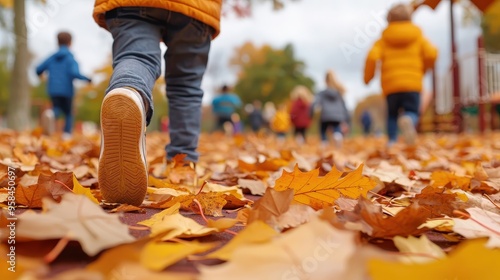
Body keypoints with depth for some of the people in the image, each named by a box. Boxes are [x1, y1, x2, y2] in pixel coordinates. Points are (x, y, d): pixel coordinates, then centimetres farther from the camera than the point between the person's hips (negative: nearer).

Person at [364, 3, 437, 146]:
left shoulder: (384, 38, 11)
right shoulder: (418, 36, 14)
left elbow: (372, 56, -6)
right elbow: (431, 54, -1)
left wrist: (368, 76, 6)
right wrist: (423, 68, 17)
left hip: (390, 85, 1)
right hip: (412, 84, -1)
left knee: (392, 114, 19)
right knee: (412, 113, 0)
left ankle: (392, 141, 2)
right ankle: (407, 120, -36)